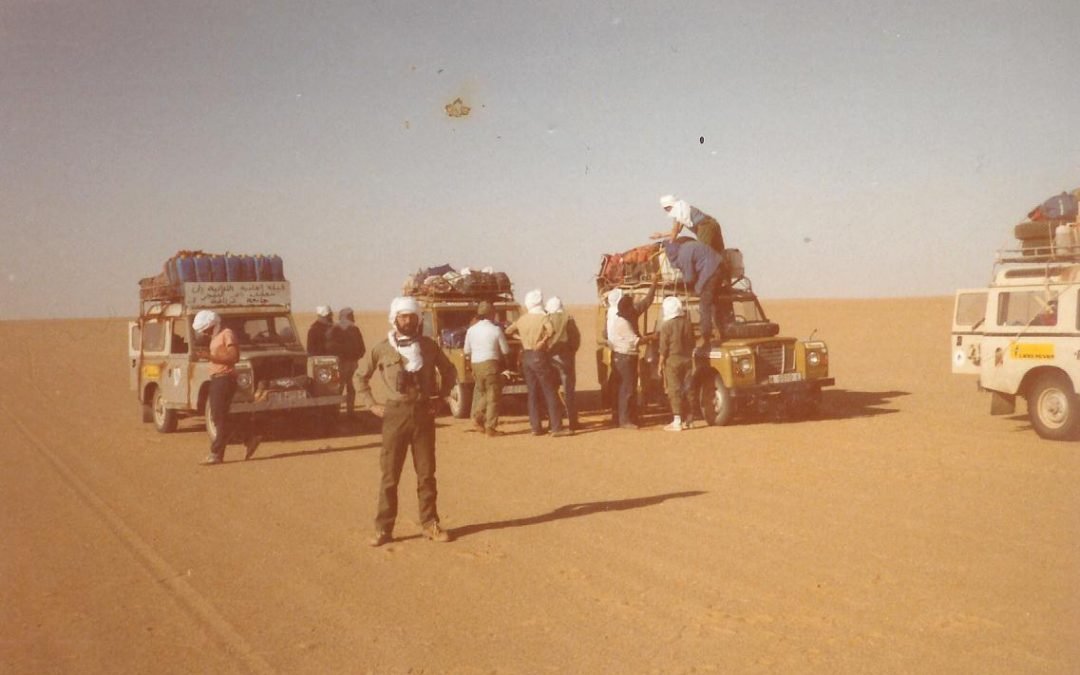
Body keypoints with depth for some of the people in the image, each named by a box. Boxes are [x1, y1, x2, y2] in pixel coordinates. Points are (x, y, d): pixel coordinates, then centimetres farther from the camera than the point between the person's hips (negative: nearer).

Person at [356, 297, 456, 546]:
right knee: (389, 475, 2)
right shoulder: (382, 349, -1)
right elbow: (362, 378, 11)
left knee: (426, 473, 8)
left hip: (423, 412, 1)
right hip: (395, 413, -1)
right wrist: (372, 405, 2)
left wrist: (441, 397, 7)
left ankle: (430, 525, 17)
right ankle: (383, 529, 9)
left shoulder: (428, 345, 2)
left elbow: (448, 370, 16)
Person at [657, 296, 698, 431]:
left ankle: (677, 422, -7)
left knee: (674, 390, -4)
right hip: (687, 359, 6)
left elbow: (664, 347, -11)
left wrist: (661, 363, -3)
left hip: (672, 360, -6)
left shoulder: (667, 325, -11)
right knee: (688, 389, 10)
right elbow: (692, 343, 11)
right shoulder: (687, 323, 5)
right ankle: (688, 419, 15)